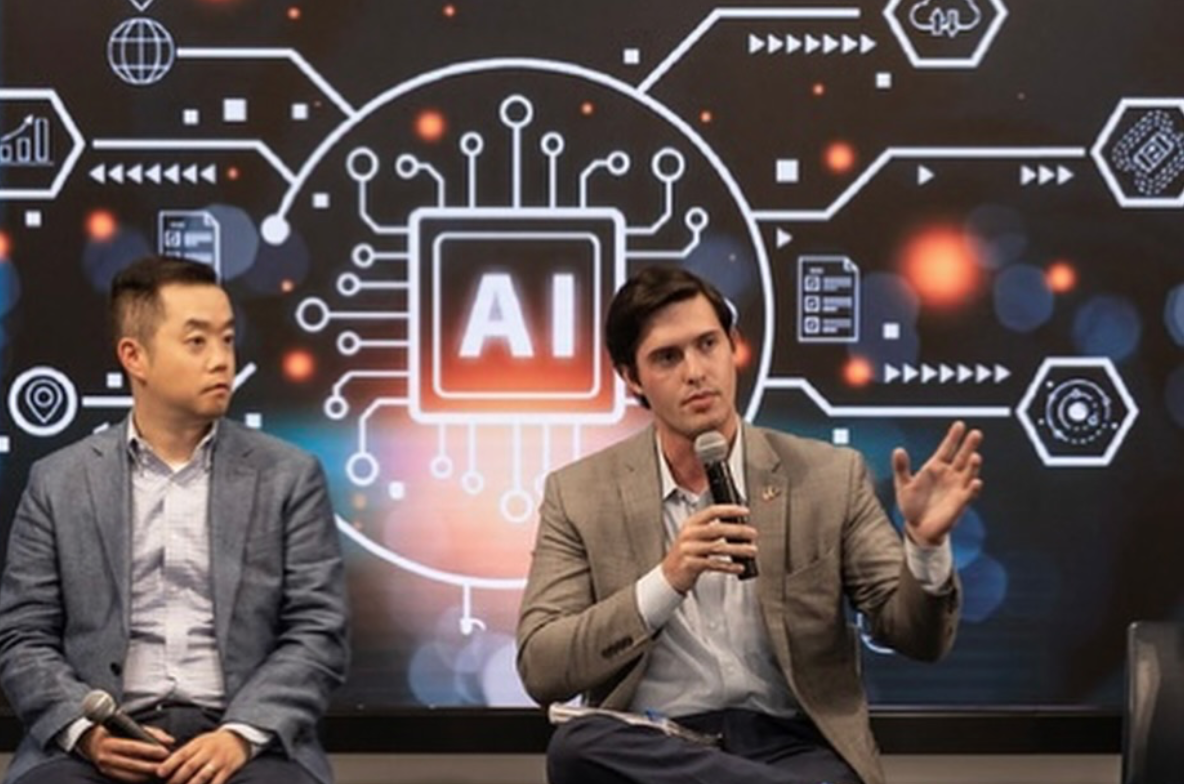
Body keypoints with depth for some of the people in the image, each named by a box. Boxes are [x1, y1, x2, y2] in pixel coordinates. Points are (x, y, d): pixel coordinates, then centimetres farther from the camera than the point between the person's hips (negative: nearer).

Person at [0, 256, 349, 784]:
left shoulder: (288, 477, 9)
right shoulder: (59, 482, 11)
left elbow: (317, 634, 3)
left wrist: (241, 735, -12)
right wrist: (87, 730, -11)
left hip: (241, 738, 0)